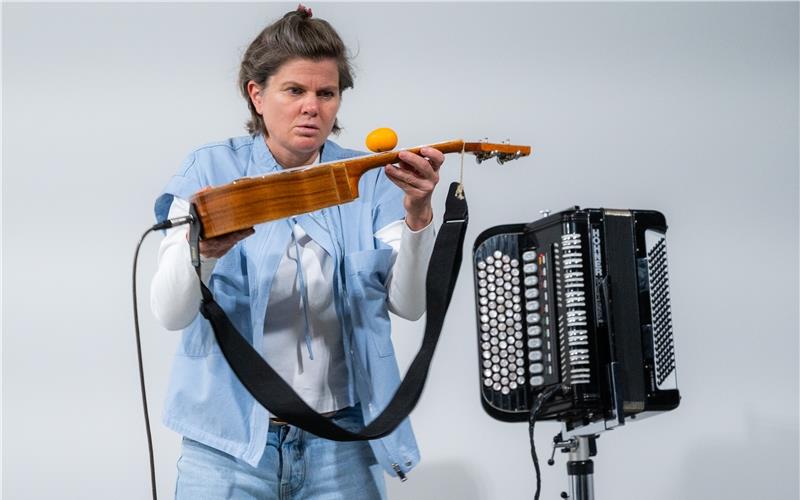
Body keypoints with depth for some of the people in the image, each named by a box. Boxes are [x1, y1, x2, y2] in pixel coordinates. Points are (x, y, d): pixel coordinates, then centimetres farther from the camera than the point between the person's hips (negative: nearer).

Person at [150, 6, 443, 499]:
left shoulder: (370, 180, 2)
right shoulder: (212, 170, -2)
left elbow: (410, 304, -6)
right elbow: (170, 313, -10)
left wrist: (418, 216, -21)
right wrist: (202, 250, -30)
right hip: (230, 443, -1)